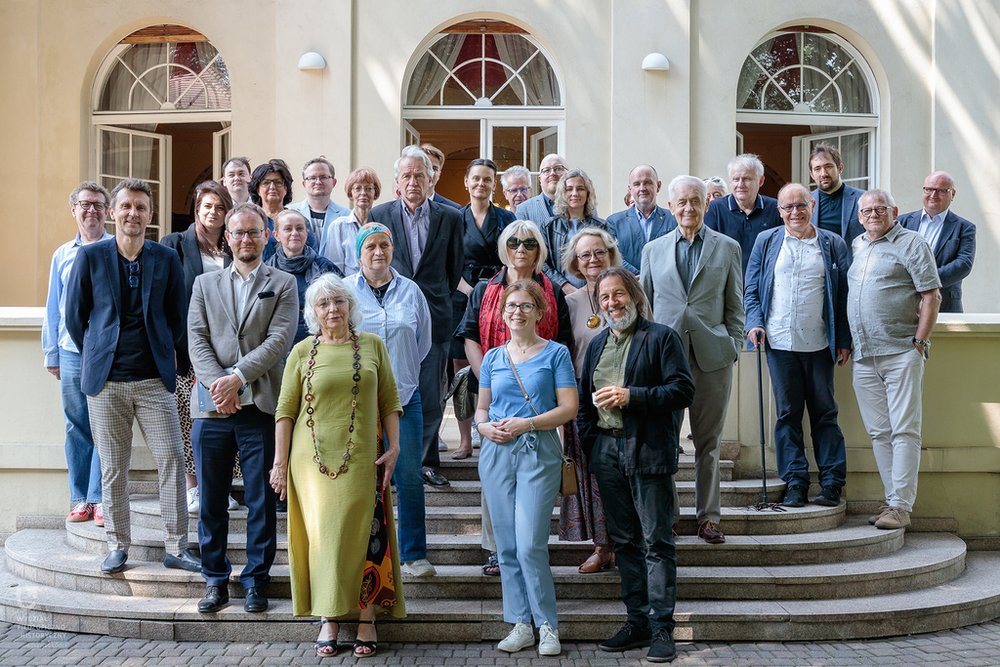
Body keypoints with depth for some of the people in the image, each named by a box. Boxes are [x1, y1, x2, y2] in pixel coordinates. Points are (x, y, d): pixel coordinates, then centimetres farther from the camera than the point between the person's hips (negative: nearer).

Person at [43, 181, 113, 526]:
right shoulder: (62, 255, 13)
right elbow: (53, 308, 15)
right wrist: (51, 353, 12)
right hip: (71, 353, 4)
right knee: (77, 427, 7)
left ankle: (100, 499, 4)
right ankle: (79, 498, 14)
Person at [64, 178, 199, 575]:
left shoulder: (167, 259, 4)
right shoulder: (90, 257, 1)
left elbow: (178, 316, 13)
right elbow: (74, 315, 8)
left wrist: (163, 355, 12)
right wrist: (97, 356, 10)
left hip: (155, 379, 1)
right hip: (106, 380, -1)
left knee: (172, 459, -3)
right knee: (112, 466, 5)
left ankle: (176, 547, 5)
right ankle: (117, 546, 16)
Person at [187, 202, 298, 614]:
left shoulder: (283, 284, 8)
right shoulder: (205, 284, 15)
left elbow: (279, 340, -4)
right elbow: (197, 340, 4)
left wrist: (238, 376, -15)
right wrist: (218, 384, -12)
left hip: (261, 407, -2)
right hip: (211, 408, 2)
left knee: (261, 501, 3)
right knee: (211, 500, 6)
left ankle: (256, 580, 15)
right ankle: (215, 580, 18)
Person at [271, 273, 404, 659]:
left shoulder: (372, 346, 7)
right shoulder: (303, 352, 6)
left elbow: (389, 402, 8)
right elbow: (285, 410, 4)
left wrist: (393, 447, -2)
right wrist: (280, 461, 0)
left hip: (361, 458, 0)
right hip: (314, 460, 0)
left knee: (363, 535, 0)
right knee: (322, 535, 2)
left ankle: (366, 621, 8)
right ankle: (329, 621, 11)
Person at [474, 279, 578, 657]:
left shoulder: (555, 353, 2)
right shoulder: (492, 358, 14)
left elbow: (568, 408, -4)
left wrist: (525, 424, -13)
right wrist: (485, 426, -3)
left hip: (539, 453, -4)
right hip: (497, 454, 4)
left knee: (530, 545, -11)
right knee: (507, 546, 5)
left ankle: (547, 626, 2)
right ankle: (521, 625, 14)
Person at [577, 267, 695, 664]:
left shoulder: (661, 337, -2)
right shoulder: (597, 344, 17)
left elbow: (683, 390, -11)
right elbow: (584, 400, 22)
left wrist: (632, 396, -17)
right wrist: (587, 443, 9)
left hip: (649, 451, -6)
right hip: (606, 450, 6)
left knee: (656, 540, -4)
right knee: (624, 541, 10)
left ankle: (661, 628, 0)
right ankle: (637, 621, 18)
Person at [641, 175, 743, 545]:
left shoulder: (727, 248, 7)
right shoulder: (653, 250, 11)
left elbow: (735, 305, 9)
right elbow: (644, 305, 13)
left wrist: (734, 346, 1)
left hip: (711, 355, -1)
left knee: (708, 441, 6)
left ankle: (708, 515, 15)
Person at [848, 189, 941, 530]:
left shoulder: (912, 243, 0)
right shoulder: (856, 246, 18)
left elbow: (931, 296, -6)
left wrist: (919, 342, -12)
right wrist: (847, 343, 17)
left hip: (901, 352, -6)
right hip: (864, 355, 6)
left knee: (903, 431, -6)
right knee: (879, 432, 8)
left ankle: (901, 506, -5)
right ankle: (892, 499, 15)